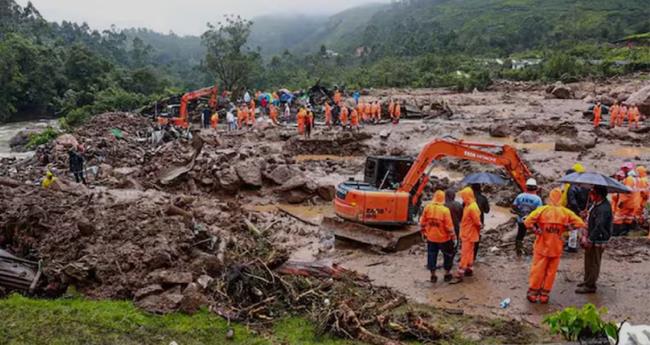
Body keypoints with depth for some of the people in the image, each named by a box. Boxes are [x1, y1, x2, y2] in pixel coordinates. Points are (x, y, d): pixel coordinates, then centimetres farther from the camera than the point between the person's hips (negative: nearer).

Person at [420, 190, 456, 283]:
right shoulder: (445, 210, -18)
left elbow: (422, 222, 1)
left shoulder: (427, 208, -6)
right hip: (443, 238, -3)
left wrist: (423, 232, 15)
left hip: (430, 237, 3)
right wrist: (453, 236, -3)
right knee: (448, 255, 16)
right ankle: (447, 274, 24)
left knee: (431, 256, 13)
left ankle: (433, 275, 19)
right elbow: (449, 225, -15)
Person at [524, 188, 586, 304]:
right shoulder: (566, 212, -6)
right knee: (551, 272, 13)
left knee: (537, 270, 10)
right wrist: (566, 227, 0)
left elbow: (527, 222, -19)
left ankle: (532, 293, 18)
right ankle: (544, 295, 19)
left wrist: (537, 231, -6)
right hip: (556, 248, 1)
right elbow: (580, 223, -6)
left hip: (542, 247, -1)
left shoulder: (542, 210, -11)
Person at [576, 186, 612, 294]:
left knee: (594, 263, 2)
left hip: (598, 241, -9)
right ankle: (587, 280, 35)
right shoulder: (596, 204, 5)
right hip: (592, 238, 9)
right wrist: (586, 235, 10)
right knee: (588, 261, 21)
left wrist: (590, 240, -25)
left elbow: (599, 227, -29)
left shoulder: (604, 209, -25)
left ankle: (590, 286, 11)